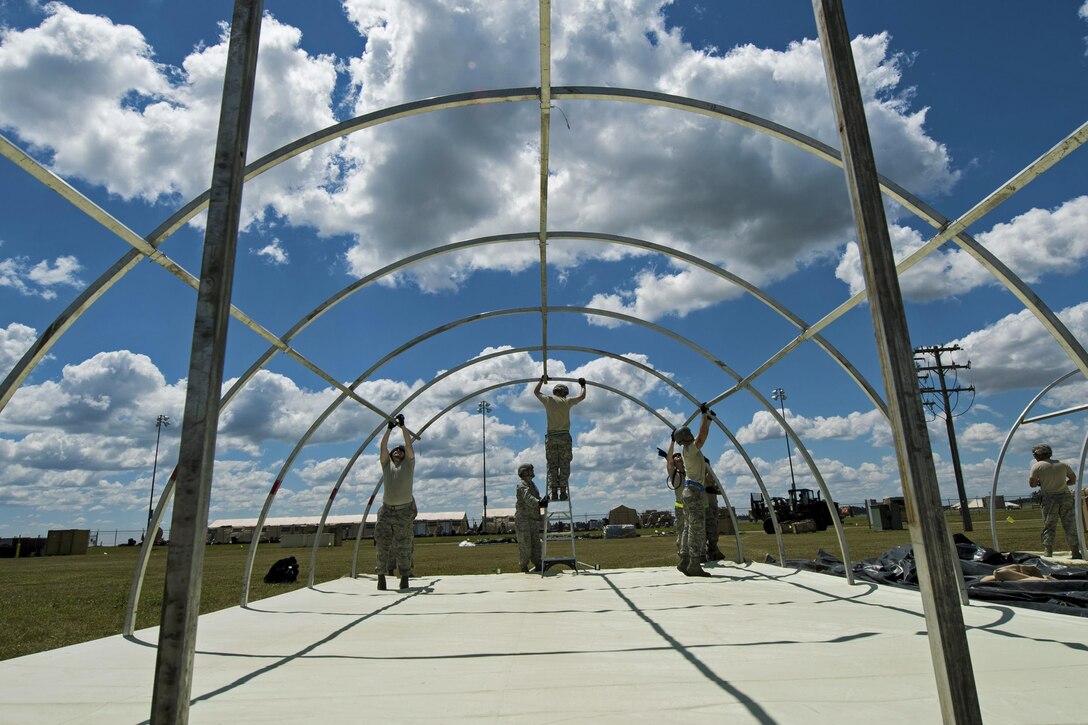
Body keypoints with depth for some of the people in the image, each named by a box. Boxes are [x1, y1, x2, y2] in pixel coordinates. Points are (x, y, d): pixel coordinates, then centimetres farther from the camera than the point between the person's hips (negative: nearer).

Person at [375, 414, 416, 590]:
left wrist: (402, 426, 0)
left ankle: (405, 578, 7)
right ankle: (381, 576, 7)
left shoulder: (408, 464, 11)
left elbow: (409, 444, 2)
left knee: (404, 547, 1)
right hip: (386, 510, 2)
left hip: (405, 511, -2)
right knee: (382, 546, 0)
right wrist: (389, 428, 0)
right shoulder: (386, 465, 14)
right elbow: (383, 446, 5)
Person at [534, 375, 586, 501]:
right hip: (564, 436, -1)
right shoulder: (567, 401, 5)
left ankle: (554, 492, -6)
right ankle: (563, 491, -8)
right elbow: (582, 396, 20)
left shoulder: (548, 400, 7)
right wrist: (583, 385, 36)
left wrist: (542, 380, 40)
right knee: (564, 465, 0)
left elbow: (536, 392, 26)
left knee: (552, 465, 1)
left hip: (551, 436, 1)